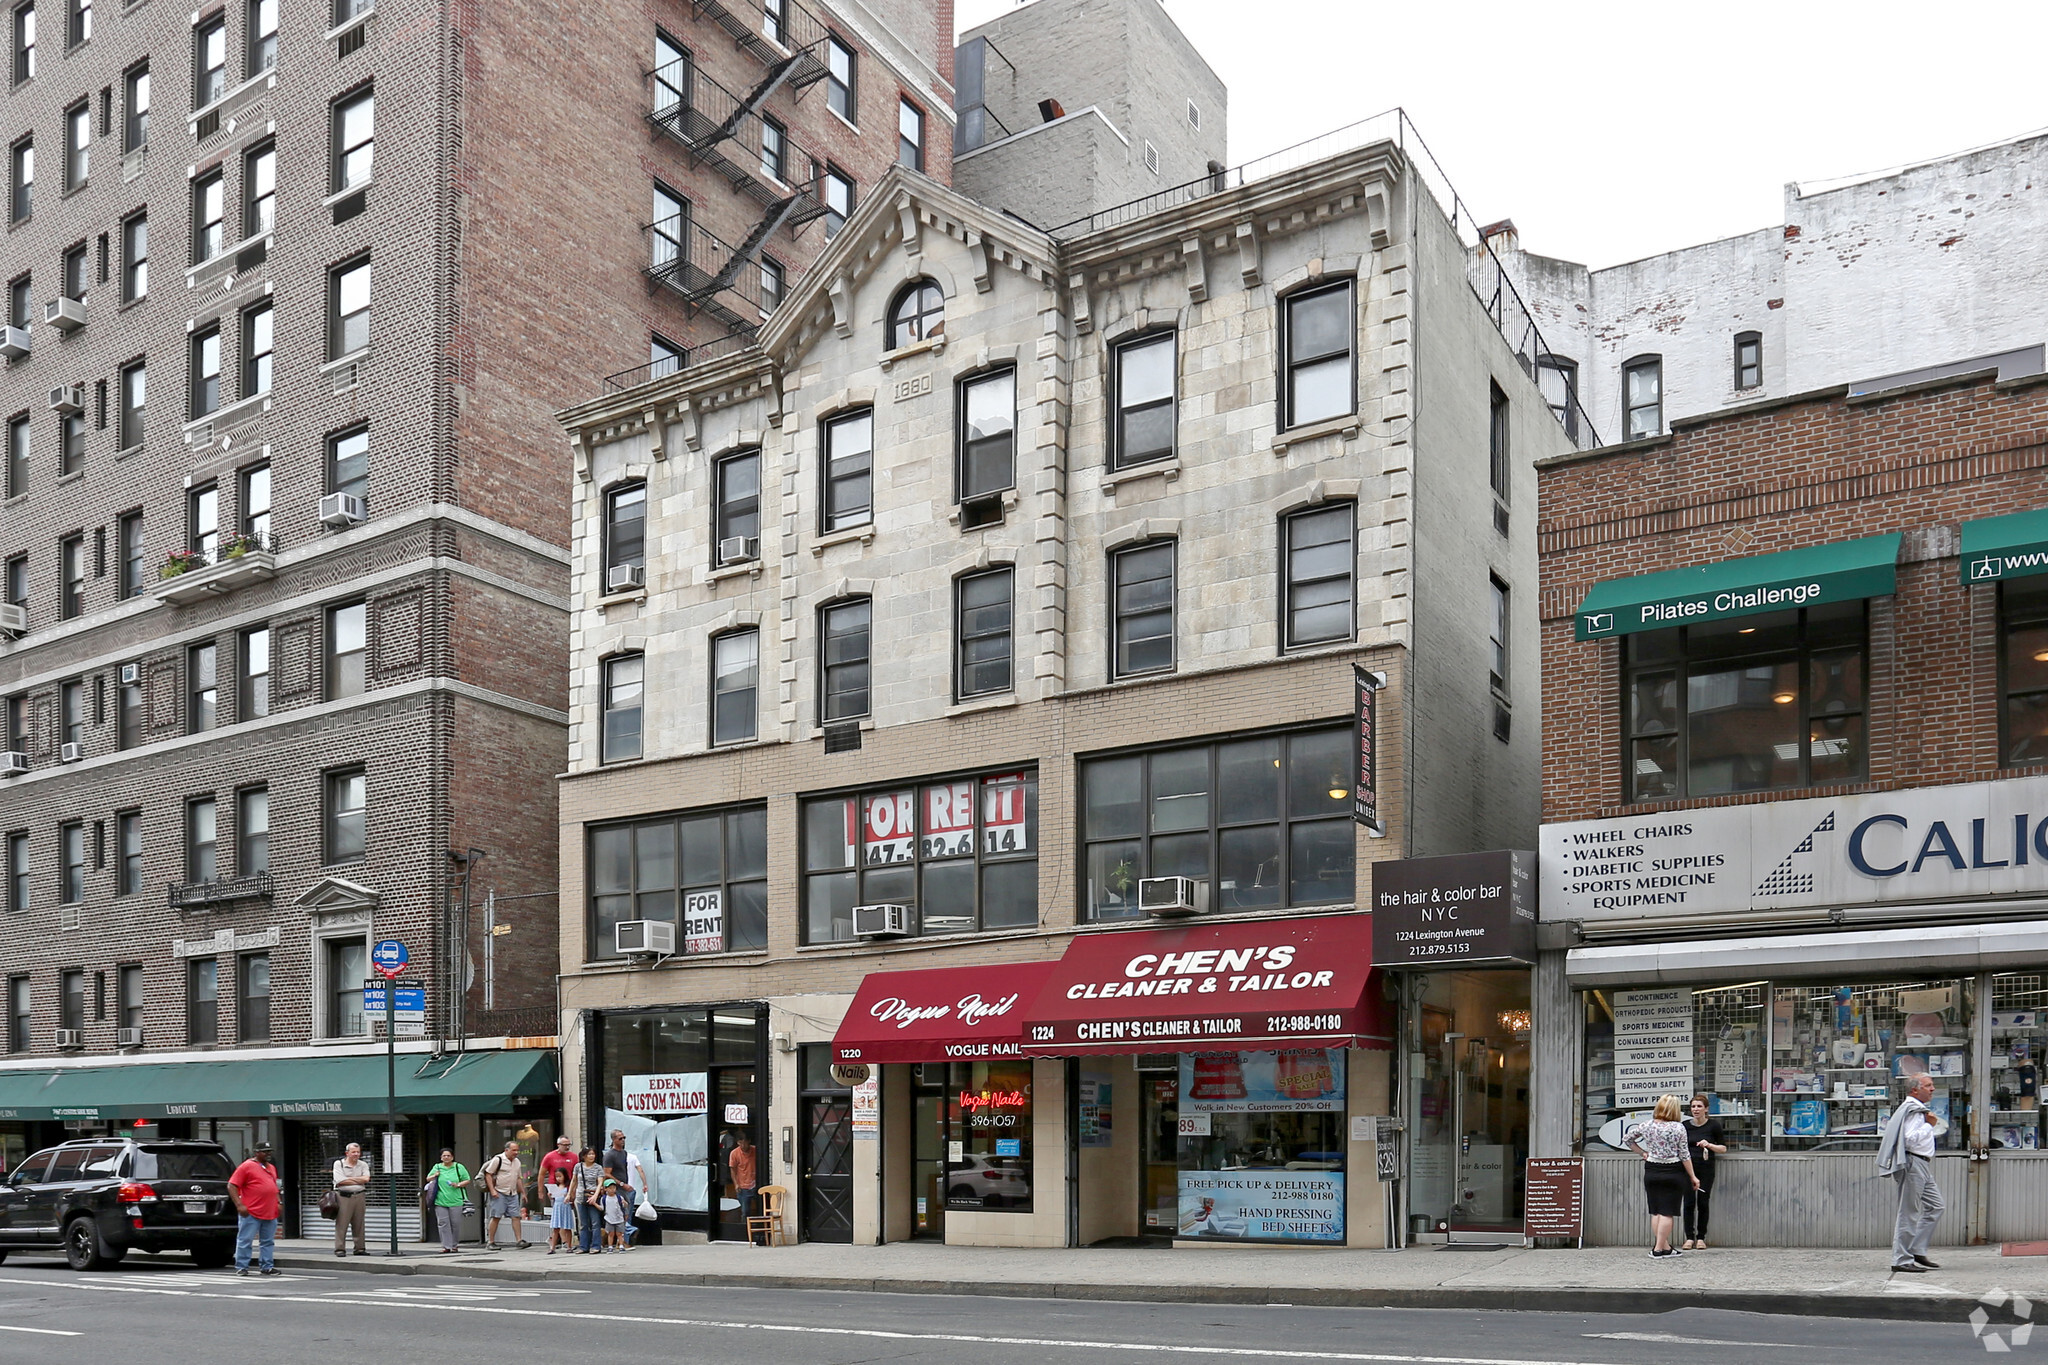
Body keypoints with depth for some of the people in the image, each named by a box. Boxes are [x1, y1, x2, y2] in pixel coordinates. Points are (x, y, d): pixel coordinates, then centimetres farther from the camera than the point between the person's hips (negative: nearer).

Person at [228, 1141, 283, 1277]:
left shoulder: (271, 1168, 19)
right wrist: (239, 1205, -16)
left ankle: (267, 1267, 14)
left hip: (270, 1213, 7)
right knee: (245, 1240, -2)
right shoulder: (247, 1166, -4)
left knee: (268, 1242, 9)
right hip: (251, 1213, -7)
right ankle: (241, 1267, 4)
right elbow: (231, 1186, -8)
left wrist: (278, 1202, 15)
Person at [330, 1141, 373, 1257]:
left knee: (359, 1224, 5)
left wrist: (349, 1179, -6)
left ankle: (360, 1248, 11)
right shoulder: (338, 1164, 3)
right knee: (341, 1224, -6)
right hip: (343, 1196, -3)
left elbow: (366, 1178, -5)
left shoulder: (363, 1165, 12)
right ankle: (340, 1249, -1)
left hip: (359, 1196, 3)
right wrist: (358, 1180, -3)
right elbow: (340, 1181, -10)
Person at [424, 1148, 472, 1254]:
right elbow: (428, 1179, 22)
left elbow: (467, 1180, 9)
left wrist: (458, 1185, -9)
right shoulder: (437, 1167, 13)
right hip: (440, 1201, 2)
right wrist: (434, 1176, 1)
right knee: (443, 1224, -5)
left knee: (455, 1224, 0)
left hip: (455, 1201, -1)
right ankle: (446, 1246, -1)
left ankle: (454, 1245, 14)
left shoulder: (459, 1167, 6)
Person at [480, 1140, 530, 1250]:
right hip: (499, 1193, -6)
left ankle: (519, 1240, -2)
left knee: (516, 1217, -1)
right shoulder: (498, 1159, -7)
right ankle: (491, 1242, 3)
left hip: (513, 1194, 6)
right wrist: (492, 1190, -15)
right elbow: (488, 1174, -7)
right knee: (496, 1217, -3)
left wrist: (523, 1193, 18)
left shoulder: (517, 1162, 14)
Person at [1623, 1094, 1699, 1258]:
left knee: (1656, 1211, 11)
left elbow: (1626, 1138, 10)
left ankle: (1665, 1247, 15)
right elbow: (1684, 1155, -8)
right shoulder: (1678, 1128, -11)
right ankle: (1659, 1248, -2)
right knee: (1667, 1212, 0)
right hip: (1673, 1173, -4)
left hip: (1651, 1171, 4)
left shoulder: (1647, 1126, 0)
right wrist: (1692, 1177, 0)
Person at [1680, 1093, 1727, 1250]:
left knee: (1703, 1203, 1)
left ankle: (1701, 1238, 11)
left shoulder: (1713, 1125, -1)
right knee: (1689, 1203, -3)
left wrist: (1709, 1145, -14)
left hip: (1706, 1168, -1)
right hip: (1688, 1168, 1)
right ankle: (1689, 1238, 3)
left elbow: (1723, 1148, 3)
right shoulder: (1685, 1125, 4)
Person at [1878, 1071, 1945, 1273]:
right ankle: (1901, 1260, -5)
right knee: (1909, 1213, -8)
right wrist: (1929, 1125, -16)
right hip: (1912, 1164, -11)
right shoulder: (1912, 1110, -14)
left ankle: (1917, 1251, 14)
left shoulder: (1918, 1109, 20)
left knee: (1937, 1206, 12)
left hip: (1922, 1165, 11)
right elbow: (1910, 1139, -24)